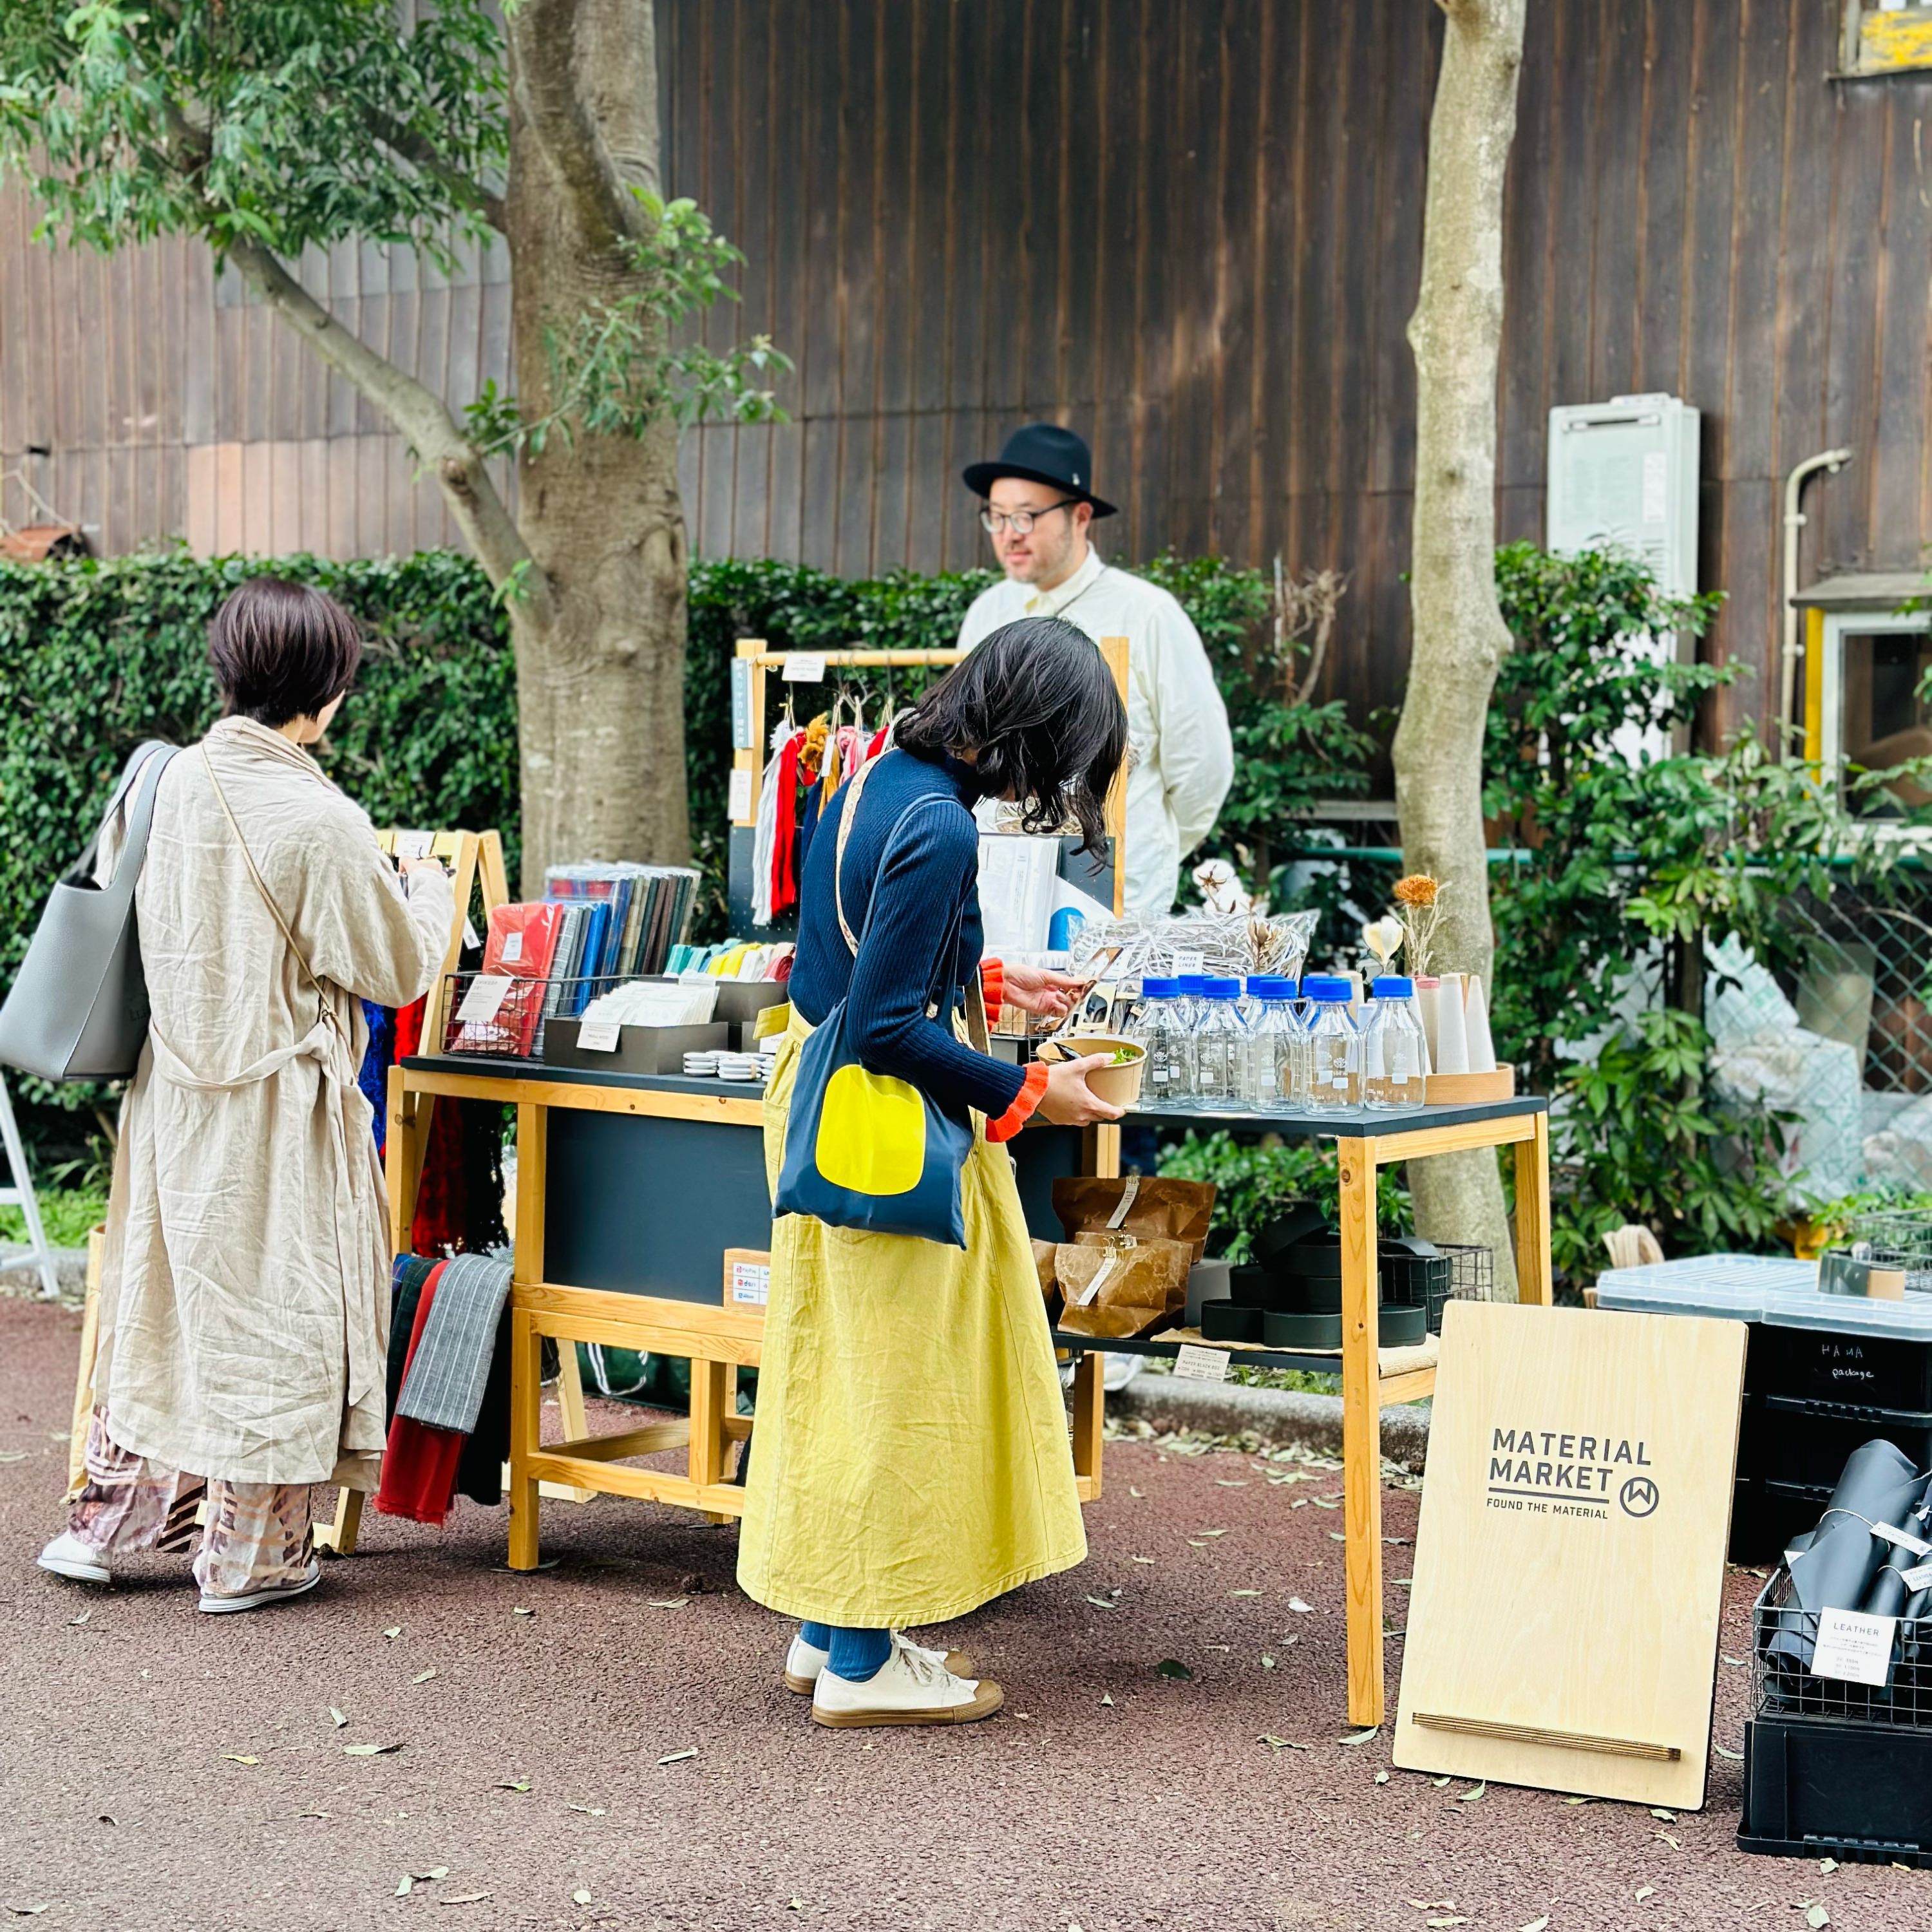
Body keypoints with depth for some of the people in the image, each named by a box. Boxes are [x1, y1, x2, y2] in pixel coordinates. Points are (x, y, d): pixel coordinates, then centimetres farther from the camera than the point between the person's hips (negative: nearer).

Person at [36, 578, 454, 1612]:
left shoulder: (181, 782, -1)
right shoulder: (318, 822, -19)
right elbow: (397, 969, -10)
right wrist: (427, 890, 11)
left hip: (177, 1087, 6)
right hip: (277, 1106, -6)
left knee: (160, 1295, 17)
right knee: (270, 1305, 6)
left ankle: (108, 1520, 27)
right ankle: (249, 1553, 15)